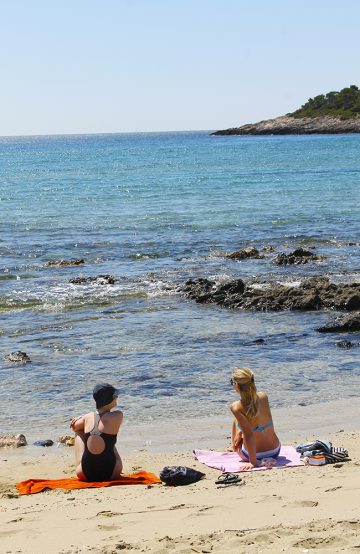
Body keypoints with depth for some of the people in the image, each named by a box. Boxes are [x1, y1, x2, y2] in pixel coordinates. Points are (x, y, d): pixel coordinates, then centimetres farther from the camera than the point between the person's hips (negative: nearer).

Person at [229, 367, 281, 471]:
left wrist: (253, 462, -23)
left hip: (253, 455, -4)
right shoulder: (264, 397, -9)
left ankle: (233, 448, 46)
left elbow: (249, 434, -28)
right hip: (275, 452, 4)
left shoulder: (236, 407, -25)